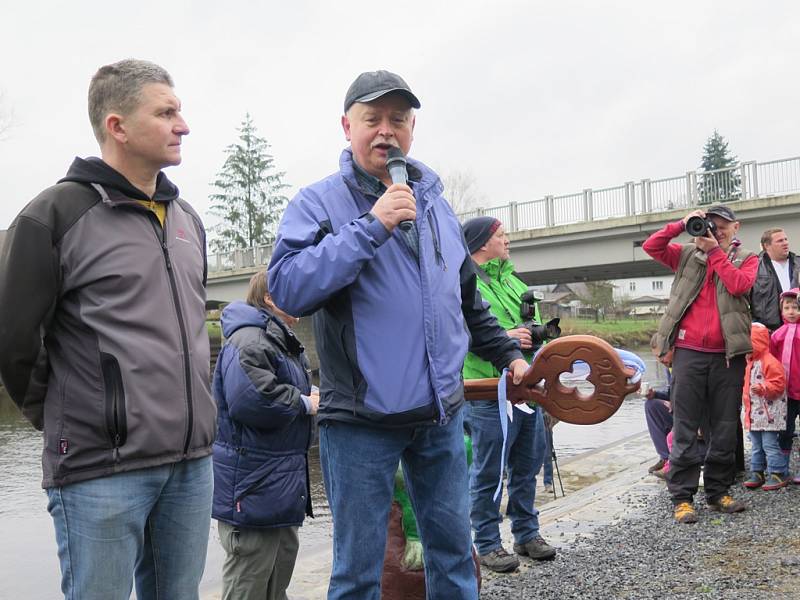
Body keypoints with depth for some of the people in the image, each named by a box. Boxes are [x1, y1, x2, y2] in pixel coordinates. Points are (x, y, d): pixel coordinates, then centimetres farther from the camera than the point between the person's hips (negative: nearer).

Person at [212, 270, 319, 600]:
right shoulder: (249, 341, -18)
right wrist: (305, 403, -18)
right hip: (254, 488, -11)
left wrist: (309, 400, 8)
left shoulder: (283, 342, 17)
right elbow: (249, 399, -32)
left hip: (282, 484, 11)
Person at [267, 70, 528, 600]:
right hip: (360, 421, -5)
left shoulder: (436, 204, 12)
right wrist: (371, 227, -24)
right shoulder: (317, 203, -5)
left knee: (455, 550, 17)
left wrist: (508, 353, 22)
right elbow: (287, 288, -22)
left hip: (441, 415, 5)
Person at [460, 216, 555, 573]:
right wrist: (503, 338, -23)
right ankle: (487, 544, 16)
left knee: (527, 467, 17)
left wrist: (538, 335, 4)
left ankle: (527, 534, 32)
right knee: (488, 473, 2)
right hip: (489, 393, -8)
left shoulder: (513, 280, 18)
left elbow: (534, 323, 26)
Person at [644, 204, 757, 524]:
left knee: (725, 428, 8)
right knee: (685, 427, -2)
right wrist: (681, 224, -5)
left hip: (728, 354, 1)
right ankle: (682, 497, 3)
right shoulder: (688, 254, 13)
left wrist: (715, 251, -5)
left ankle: (718, 491, 20)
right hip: (689, 351, -1)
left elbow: (739, 285, -8)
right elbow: (651, 246, 3)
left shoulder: (747, 258, 12)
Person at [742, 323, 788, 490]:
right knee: (756, 446, 14)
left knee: (769, 444, -6)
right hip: (754, 414, 9)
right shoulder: (750, 363, 16)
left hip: (769, 414, -9)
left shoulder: (770, 362, -14)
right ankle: (757, 473, 20)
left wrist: (763, 388, -30)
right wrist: (746, 398, 19)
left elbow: (778, 384, -20)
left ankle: (778, 474, 3)